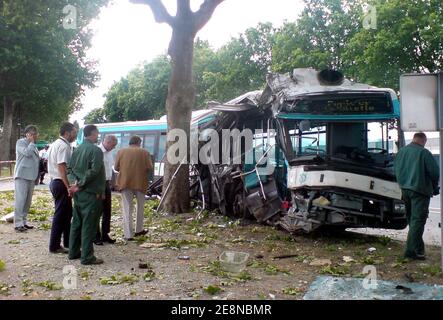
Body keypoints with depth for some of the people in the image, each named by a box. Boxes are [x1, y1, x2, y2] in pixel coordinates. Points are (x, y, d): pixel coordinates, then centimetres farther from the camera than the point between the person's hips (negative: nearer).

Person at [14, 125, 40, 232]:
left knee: (28, 201, 8)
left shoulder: (34, 146, 21)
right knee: (20, 200, -9)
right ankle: (18, 223, -9)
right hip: (22, 175, -8)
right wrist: (32, 142, -8)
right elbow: (27, 153, -20)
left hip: (31, 176, 8)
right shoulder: (20, 142, -3)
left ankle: (24, 221, 14)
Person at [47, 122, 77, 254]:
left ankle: (68, 242, 25)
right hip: (61, 183, -10)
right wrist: (69, 187, -22)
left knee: (67, 213, 16)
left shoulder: (55, 144, 15)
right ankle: (54, 246, 5)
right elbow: (62, 168, -23)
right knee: (60, 215, -2)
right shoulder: (64, 146, -16)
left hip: (55, 181, 10)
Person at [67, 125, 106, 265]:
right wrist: (80, 185, -15)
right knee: (89, 225, -4)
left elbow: (69, 168, 10)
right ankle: (87, 257, -1)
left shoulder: (77, 150, 12)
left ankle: (74, 252, 24)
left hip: (78, 193, 8)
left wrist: (74, 182, -2)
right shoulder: (96, 150, -13)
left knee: (76, 222, 16)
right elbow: (94, 171, -21)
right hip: (90, 192, -8)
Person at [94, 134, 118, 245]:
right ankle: (96, 237, 8)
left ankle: (105, 235, 22)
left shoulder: (109, 152, 12)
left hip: (107, 183, 8)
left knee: (107, 210, 12)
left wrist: (109, 181, 15)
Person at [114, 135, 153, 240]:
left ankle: (128, 234, -1)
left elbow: (116, 167, 2)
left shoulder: (121, 151, 2)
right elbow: (149, 167, -6)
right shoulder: (144, 153, -1)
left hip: (125, 182, 0)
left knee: (127, 208, 4)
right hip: (140, 182, 0)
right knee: (140, 206, 19)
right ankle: (139, 230, 26)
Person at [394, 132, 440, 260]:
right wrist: (434, 187, 5)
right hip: (420, 191, -7)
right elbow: (434, 172, -11)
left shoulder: (401, 151, 7)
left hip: (405, 190, 7)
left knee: (411, 218, 17)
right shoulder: (424, 153, -13)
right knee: (418, 220, -7)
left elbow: (396, 169, 15)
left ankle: (417, 247, 27)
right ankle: (412, 250, -13)